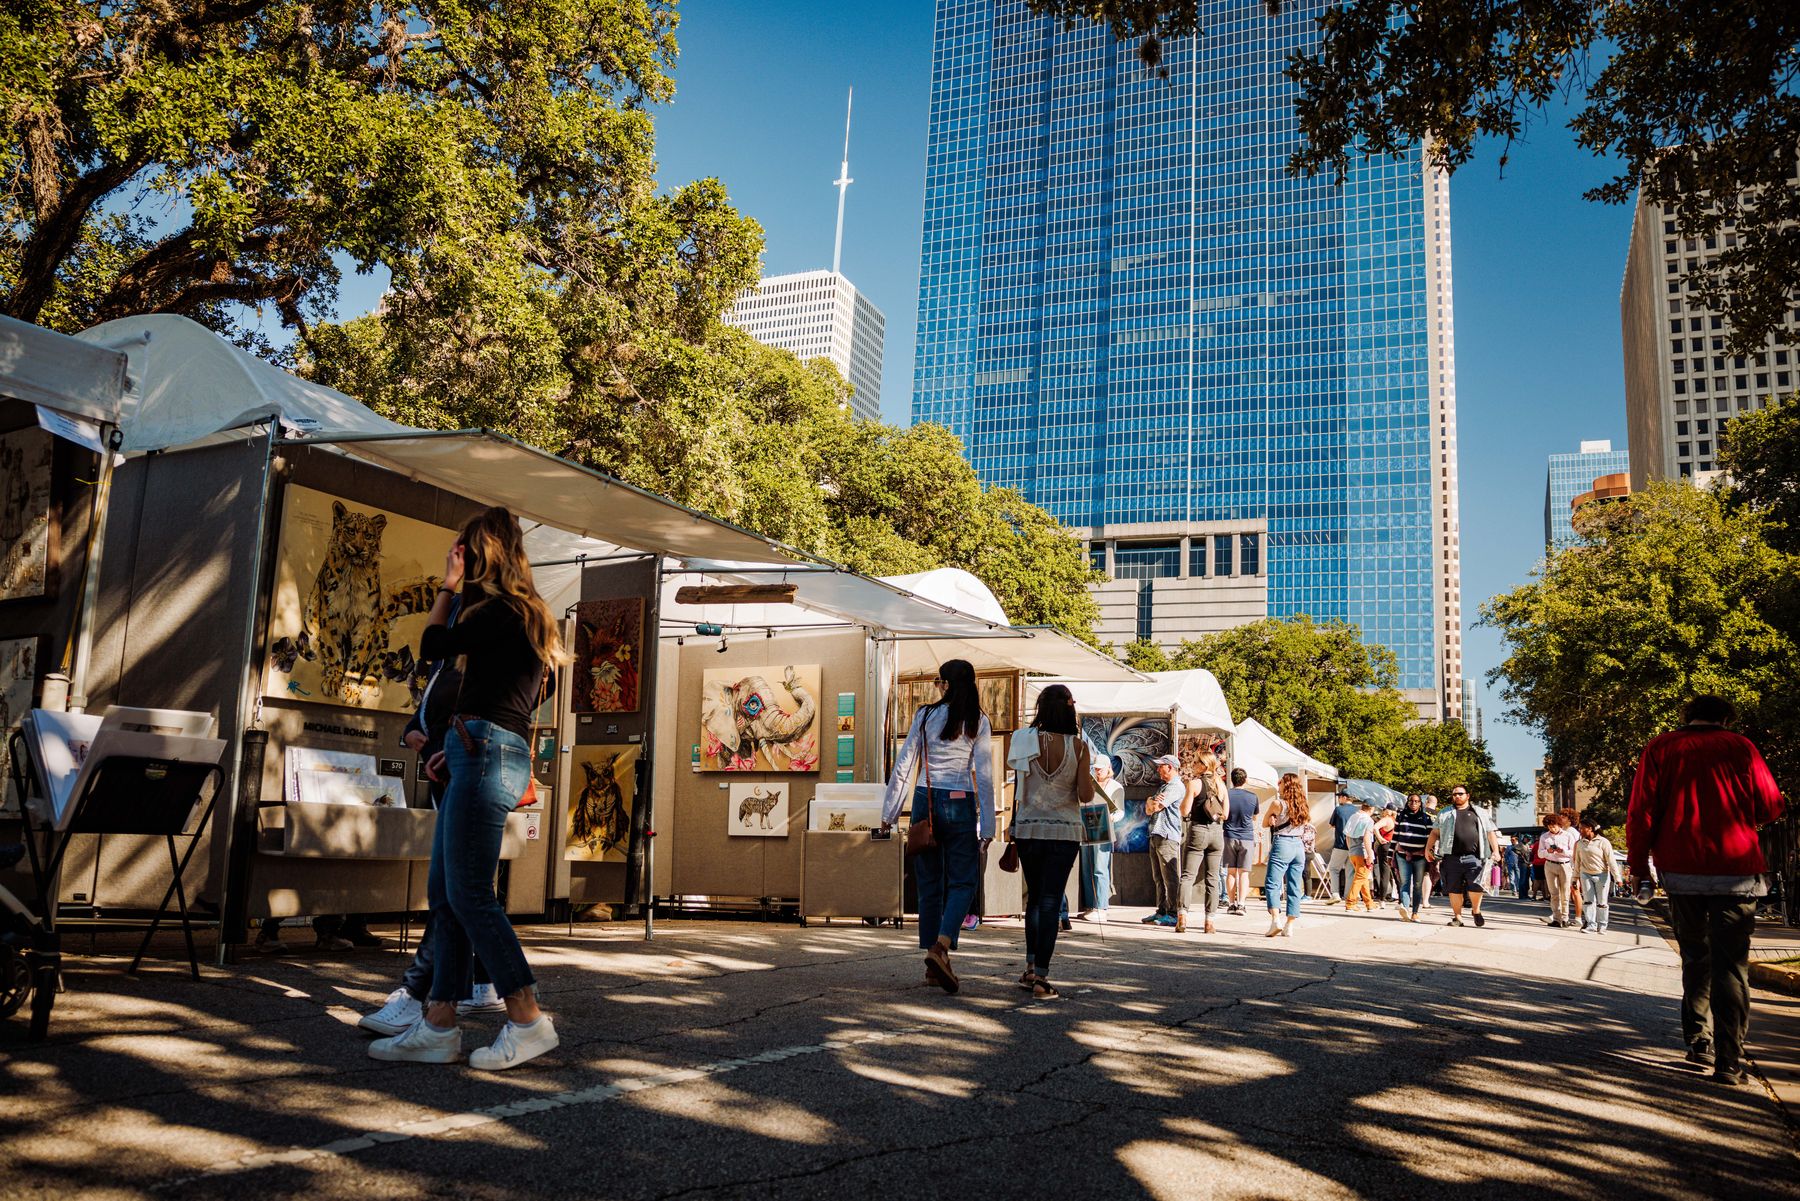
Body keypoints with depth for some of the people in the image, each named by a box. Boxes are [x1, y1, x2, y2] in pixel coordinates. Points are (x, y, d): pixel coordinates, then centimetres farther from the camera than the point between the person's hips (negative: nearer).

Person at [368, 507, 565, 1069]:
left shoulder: (499, 608, -9)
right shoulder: (524, 612, 21)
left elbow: (431, 646, 0)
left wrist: (448, 587, 10)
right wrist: (456, 747, 22)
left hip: (487, 754, -10)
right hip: (480, 757, 10)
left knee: (469, 893, -9)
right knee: (444, 890, 9)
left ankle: (529, 1021, -5)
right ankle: (439, 1027, 11)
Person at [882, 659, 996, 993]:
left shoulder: (925, 715, 2)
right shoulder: (978, 722, -1)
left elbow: (903, 766, 2)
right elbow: (984, 775, -5)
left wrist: (889, 812, 9)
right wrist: (987, 825, -2)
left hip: (925, 802, 2)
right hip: (960, 805, -2)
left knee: (930, 884, 9)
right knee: (962, 882, 4)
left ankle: (934, 965, 11)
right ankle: (940, 947, -18)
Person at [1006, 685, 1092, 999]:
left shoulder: (1026, 740, -5)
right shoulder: (1077, 746, -8)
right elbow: (1086, 796, -9)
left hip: (1028, 828, 2)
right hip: (1064, 831, -2)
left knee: (1034, 897, 19)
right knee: (1050, 902, 0)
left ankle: (1031, 967, 21)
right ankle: (1041, 977, -5)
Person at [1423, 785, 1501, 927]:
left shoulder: (1479, 813, 16)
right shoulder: (1444, 814, 17)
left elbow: (1490, 832, 14)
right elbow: (1435, 832, 17)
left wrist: (1496, 850, 3)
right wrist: (1428, 848, 9)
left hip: (1473, 856, -1)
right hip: (1452, 857, 1)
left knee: (1475, 885, -12)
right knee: (1454, 888, 3)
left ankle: (1476, 910, 13)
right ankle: (1457, 917, 13)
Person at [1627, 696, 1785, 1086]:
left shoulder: (1661, 748, 4)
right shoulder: (1740, 747, 2)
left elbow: (1641, 811, -2)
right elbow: (1771, 808, 4)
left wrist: (1638, 865, 4)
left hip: (1682, 870, 1)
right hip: (1735, 869, -1)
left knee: (1695, 957, 18)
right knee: (1730, 965, 0)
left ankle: (1699, 1040, 14)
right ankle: (1728, 1061, -7)